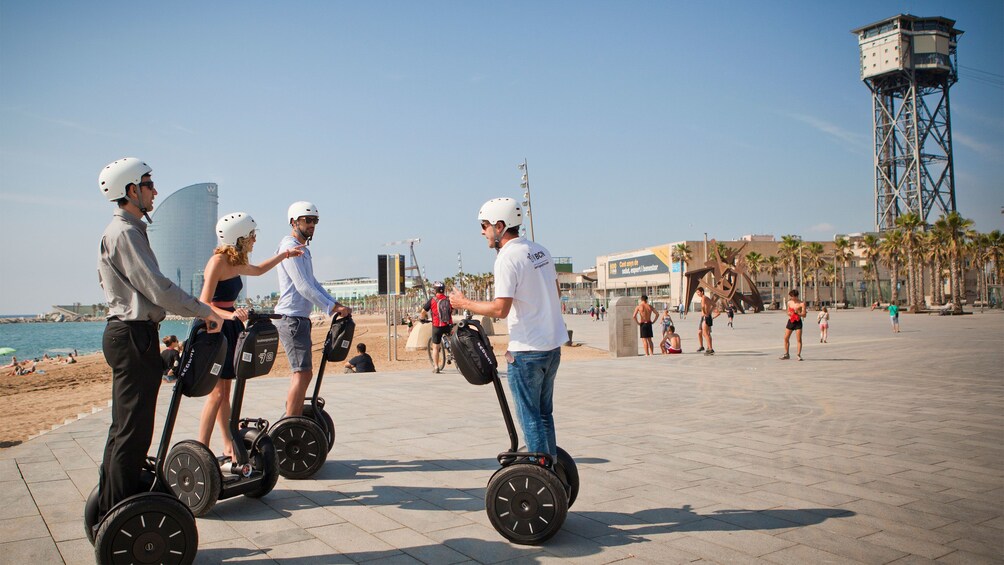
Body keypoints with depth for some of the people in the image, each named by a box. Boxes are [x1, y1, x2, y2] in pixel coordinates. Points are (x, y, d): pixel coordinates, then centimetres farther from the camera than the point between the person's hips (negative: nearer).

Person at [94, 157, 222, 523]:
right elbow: (158, 288, -20)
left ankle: (110, 506, 27)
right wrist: (205, 312, -15)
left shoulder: (123, 230, 19)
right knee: (133, 432, -6)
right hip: (134, 336, -11)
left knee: (124, 428, 17)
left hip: (127, 333, 11)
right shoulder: (125, 232, -13)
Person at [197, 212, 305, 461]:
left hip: (229, 328, 9)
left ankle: (229, 447, 17)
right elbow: (204, 303, -22)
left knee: (225, 390, 11)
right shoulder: (218, 261, -16)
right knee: (216, 392, -9)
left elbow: (258, 270, 33)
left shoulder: (236, 263, 9)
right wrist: (230, 315, -37)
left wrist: (285, 254, 32)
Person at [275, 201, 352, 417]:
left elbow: (313, 283, 21)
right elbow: (303, 287, -19)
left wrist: (336, 304, 10)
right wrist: (333, 308, -19)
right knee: (303, 372, -12)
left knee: (303, 371, 14)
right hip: (292, 318, -11)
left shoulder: (303, 250, 20)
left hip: (300, 319, 11)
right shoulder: (290, 247, -12)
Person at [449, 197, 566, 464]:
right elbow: (556, 293, 18)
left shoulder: (507, 258, -17)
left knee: (529, 416, 1)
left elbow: (500, 309, -22)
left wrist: (464, 303, -9)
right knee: (544, 413, 18)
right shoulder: (540, 250, 10)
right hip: (553, 344, 9)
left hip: (527, 351, -9)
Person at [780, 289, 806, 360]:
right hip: (790, 321, 5)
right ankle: (786, 354, 15)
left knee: (799, 339, -6)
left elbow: (804, 315, -8)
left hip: (798, 322, -5)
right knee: (786, 338, 4)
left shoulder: (801, 304, -6)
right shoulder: (789, 302, 9)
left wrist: (797, 313, -22)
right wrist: (789, 313, -4)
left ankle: (799, 355, 0)